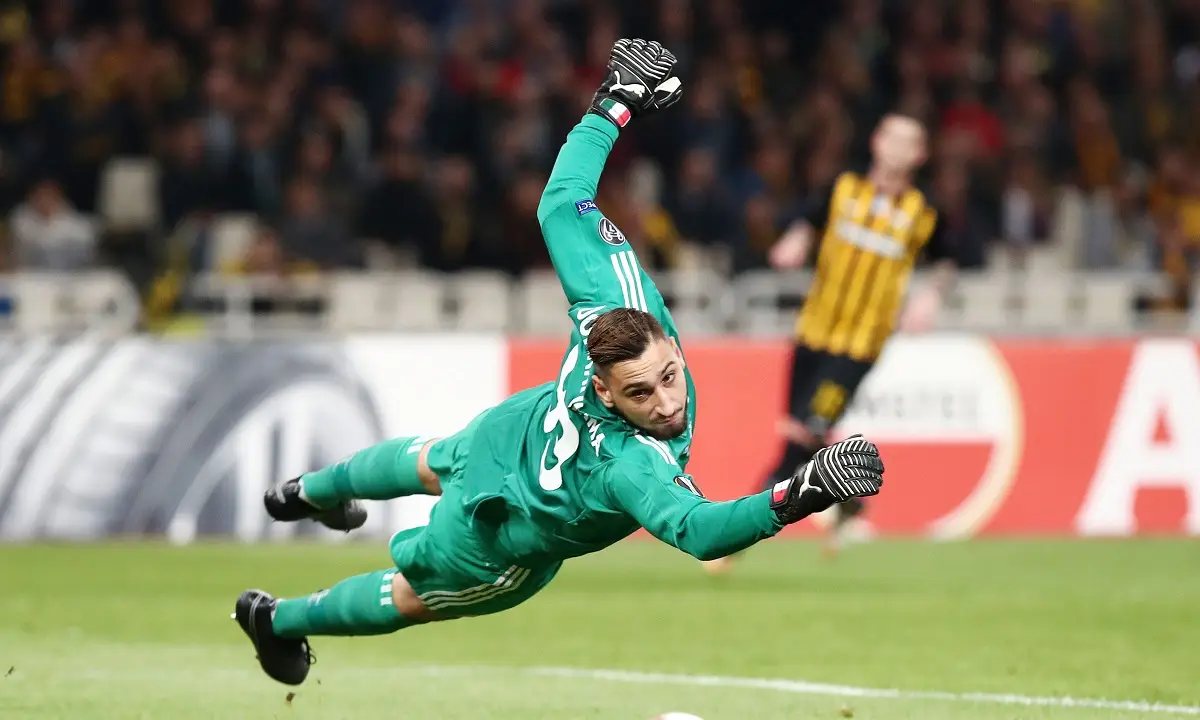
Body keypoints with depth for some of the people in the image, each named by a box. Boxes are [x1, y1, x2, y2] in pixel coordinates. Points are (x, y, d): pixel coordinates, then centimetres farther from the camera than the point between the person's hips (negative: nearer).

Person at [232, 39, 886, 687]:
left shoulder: (620, 309, -36)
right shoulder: (630, 466, -51)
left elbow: (560, 205, -25)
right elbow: (696, 530, -69)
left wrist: (614, 107, -15)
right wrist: (794, 499, -83)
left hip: (509, 430, 6)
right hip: (498, 537, -6)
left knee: (427, 466, 41)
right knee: (410, 598, 28)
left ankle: (312, 490, 74)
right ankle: (277, 621, 55)